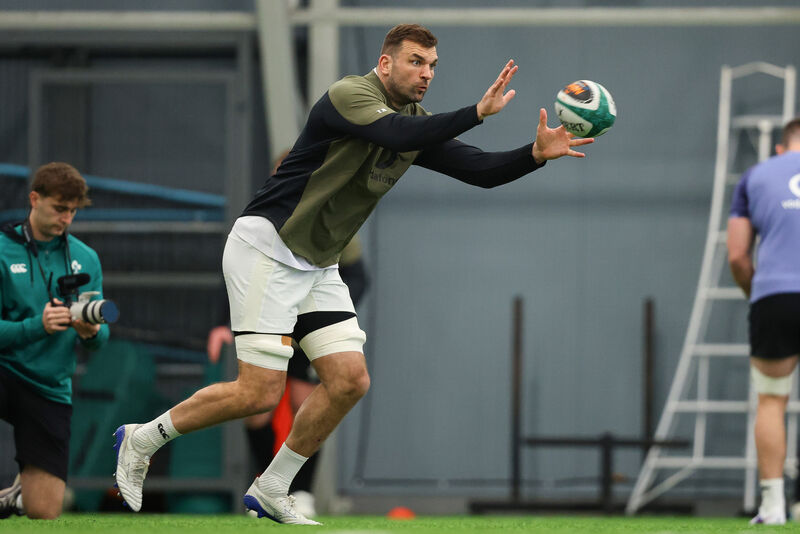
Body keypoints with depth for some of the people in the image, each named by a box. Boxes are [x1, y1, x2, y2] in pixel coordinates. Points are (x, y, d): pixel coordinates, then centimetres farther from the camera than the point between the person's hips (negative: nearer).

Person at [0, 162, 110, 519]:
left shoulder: (86, 259, 8)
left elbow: (101, 338, 10)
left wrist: (91, 331, -14)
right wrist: (38, 326, -26)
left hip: (50, 390, 3)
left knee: (44, 512, -3)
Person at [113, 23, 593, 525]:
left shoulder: (419, 124, 9)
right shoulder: (350, 95, -16)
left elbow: (481, 170, 4)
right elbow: (399, 135, -35)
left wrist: (537, 153, -13)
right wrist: (477, 112, -39)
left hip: (318, 266, 9)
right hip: (266, 250, -9)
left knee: (350, 380, -2)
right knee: (261, 393, -12)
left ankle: (271, 492, 13)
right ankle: (141, 440, 7)